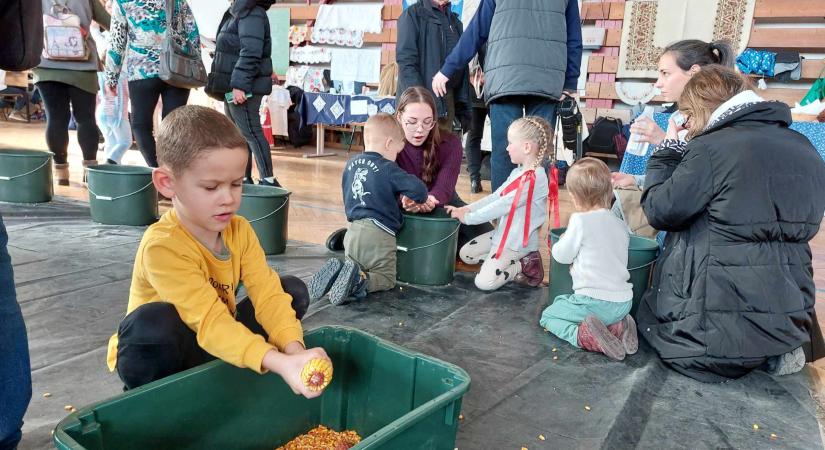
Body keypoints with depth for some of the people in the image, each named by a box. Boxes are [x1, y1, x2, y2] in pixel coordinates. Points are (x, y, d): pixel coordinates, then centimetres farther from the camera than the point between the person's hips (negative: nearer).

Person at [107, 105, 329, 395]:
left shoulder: (240, 230, -8)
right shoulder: (162, 245, -29)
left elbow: (268, 293, -19)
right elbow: (209, 321, -37)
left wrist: (294, 349, -38)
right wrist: (278, 362, -49)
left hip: (220, 346, 6)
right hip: (163, 357, -6)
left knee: (294, 290, -7)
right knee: (154, 322, -38)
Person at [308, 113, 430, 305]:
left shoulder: (351, 164, 12)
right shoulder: (387, 168, -10)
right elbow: (417, 188, -19)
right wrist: (423, 199, 5)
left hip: (352, 230, 6)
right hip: (379, 233, -6)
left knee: (355, 268, 25)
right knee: (387, 278, 9)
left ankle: (336, 272, -7)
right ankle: (359, 281, -20)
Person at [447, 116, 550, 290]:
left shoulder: (534, 179, -25)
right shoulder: (519, 172, 6)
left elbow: (502, 206, -25)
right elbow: (495, 197, 6)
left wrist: (467, 217, -17)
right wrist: (466, 208, -4)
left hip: (517, 243, -10)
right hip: (502, 233, 10)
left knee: (484, 282, -17)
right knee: (465, 253, 14)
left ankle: (524, 266, 1)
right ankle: (514, 262, 9)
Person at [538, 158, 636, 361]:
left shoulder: (580, 220, -12)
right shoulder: (620, 224, 8)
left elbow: (562, 255, -4)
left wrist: (562, 241, 18)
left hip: (595, 302, -7)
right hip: (624, 303, 7)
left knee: (548, 316, 15)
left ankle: (583, 336, -14)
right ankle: (617, 327, 6)